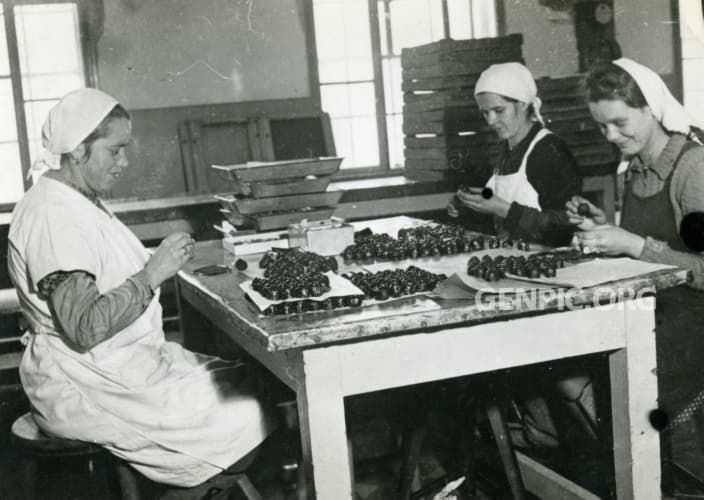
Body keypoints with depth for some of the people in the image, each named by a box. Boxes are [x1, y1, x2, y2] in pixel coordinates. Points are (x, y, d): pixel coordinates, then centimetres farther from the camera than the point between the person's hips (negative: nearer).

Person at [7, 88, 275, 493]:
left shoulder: (82, 203, 13)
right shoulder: (54, 216, -20)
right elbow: (83, 328, -26)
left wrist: (159, 265, 3)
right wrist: (153, 274, -22)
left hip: (129, 363, 10)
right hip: (88, 393, -10)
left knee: (253, 384, 2)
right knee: (247, 416, -13)